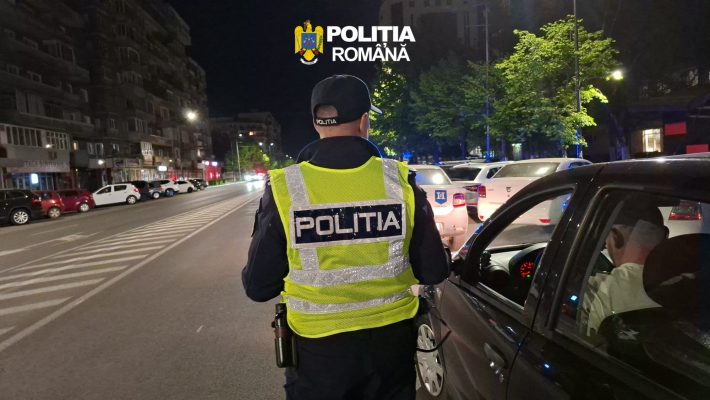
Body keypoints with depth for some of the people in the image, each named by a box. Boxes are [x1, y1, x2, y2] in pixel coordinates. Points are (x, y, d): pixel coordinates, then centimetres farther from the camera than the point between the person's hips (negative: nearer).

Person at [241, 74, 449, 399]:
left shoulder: (283, 188, -16)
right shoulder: (400, 180, -13)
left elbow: (258, 286, -9)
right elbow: (433, 273, -5)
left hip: (318, 346, -1)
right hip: (391, 339, 2)